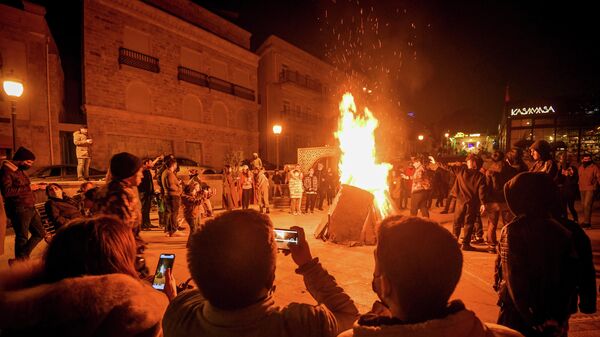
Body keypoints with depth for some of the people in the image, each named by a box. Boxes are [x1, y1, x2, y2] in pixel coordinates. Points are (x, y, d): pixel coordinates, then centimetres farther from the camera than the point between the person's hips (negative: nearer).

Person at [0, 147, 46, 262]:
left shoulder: (20, 170, 16)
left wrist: (36, 187, 14)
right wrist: (28, 188, -22)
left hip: (30, 208, 9)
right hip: (19, 210, -9)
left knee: (40, 233, 14)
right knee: (22, 238, 2)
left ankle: (22, 257, 26)